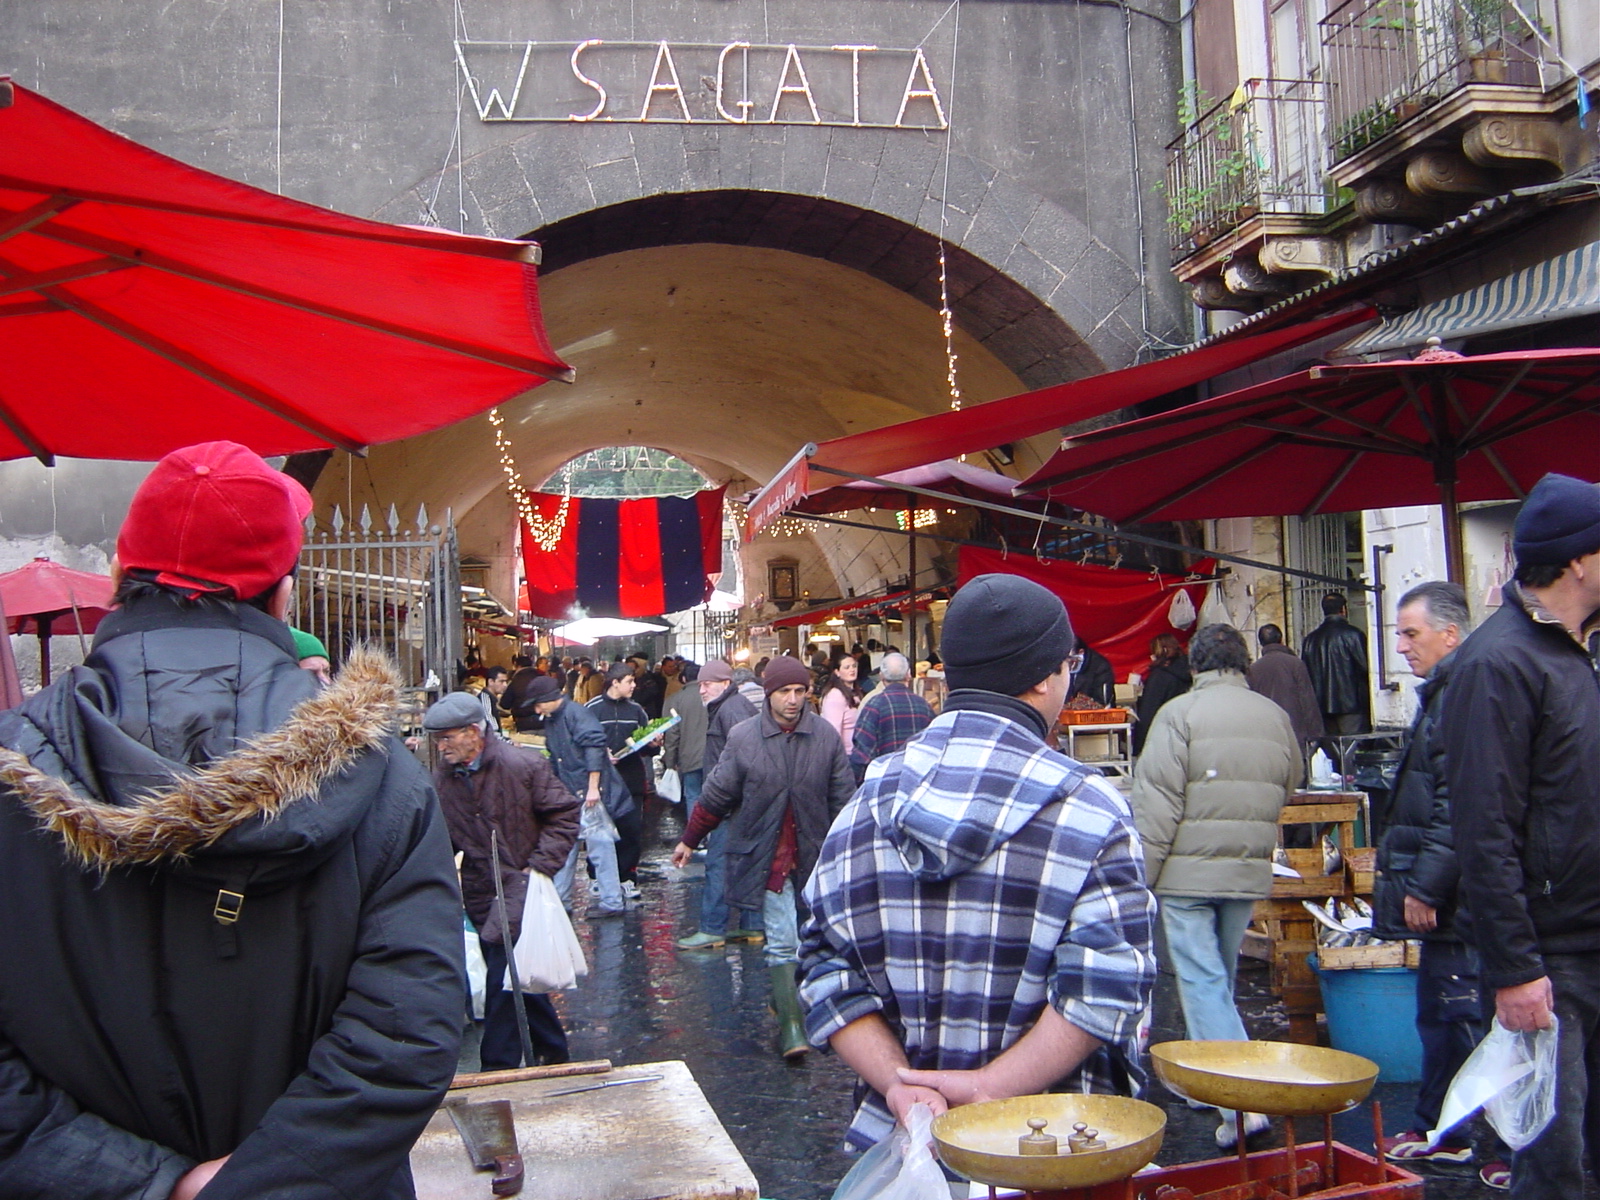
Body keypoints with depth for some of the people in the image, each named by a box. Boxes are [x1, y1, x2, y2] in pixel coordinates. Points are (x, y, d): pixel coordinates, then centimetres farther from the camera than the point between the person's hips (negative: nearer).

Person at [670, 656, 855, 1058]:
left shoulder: (826, 735, -3)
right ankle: (791, 1023, -3)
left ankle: (783, 996, 36)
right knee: (783, 942, -8)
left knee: (807, 937, 15)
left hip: (812, 853, 2)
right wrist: (689, 840, 11)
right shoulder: (743, 737, -5)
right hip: (766, 855, -2)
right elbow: (716, 795, 5)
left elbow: (843, 797, 3)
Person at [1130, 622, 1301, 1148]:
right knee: (1221, 976, 19)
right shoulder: (1275, 716, 5)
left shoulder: (1179, 713, -12)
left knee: (1202, 982, -3)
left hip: (1188, 869, -5)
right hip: (1248, 872, 6)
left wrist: (1139, 876, -9)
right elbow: (1291, 783, 20)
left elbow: (1157, 804, -15)